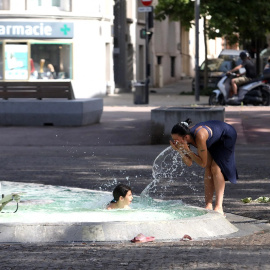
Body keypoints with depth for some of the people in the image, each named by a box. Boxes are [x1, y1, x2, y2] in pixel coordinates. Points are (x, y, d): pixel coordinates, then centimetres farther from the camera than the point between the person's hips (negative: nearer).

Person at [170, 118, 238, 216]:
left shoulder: (199, 137, -44)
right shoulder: (184, 139, -23)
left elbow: (203, 163, -35)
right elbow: (189, 163, -15)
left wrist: (187, 150, -40)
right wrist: (180, 151, -31)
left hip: (226, 135, -7)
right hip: (214, 140, 7)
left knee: (216, 167, -17)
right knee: (208, 168, -4)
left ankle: (219, 207, -21)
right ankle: (208, 206, -4)